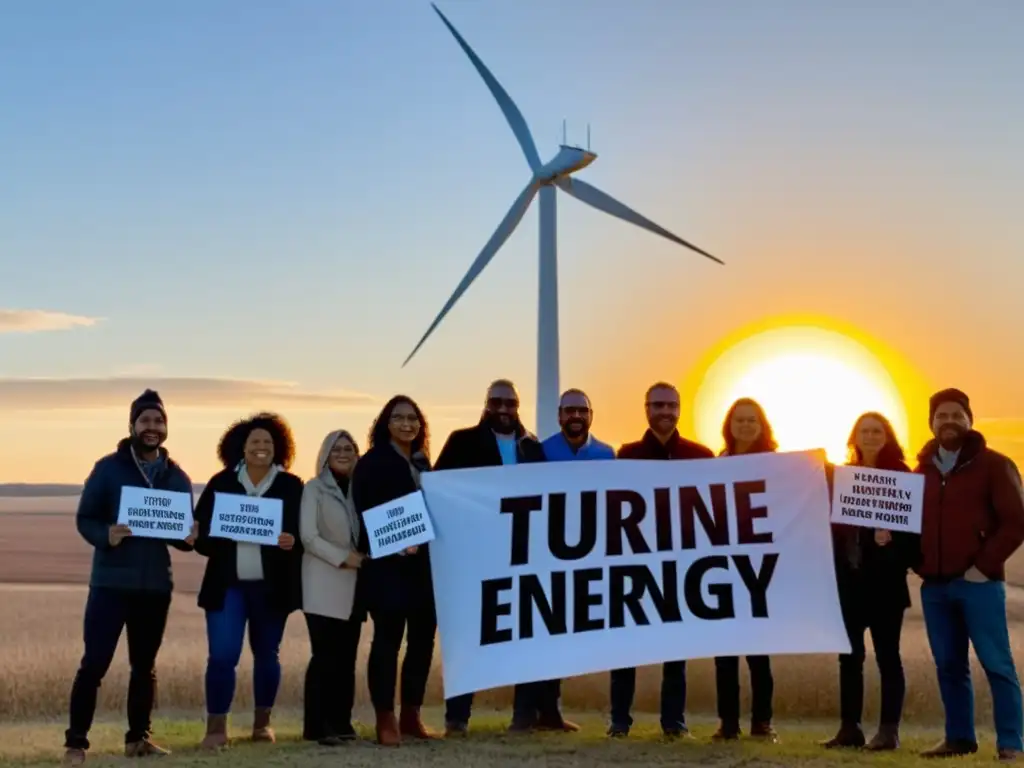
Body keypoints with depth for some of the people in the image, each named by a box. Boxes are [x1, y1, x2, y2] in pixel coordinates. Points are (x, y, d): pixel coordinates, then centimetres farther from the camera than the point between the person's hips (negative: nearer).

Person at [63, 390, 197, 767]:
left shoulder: (177, 476, 8)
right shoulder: (108, 468, -3)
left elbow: (184, 529, 11)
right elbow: (84, 518, -4)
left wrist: (189, 538, -11)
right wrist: (105, 535, -24)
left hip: (156, 585, 4)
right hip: (111, 582, -4)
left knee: (145, 666, 11)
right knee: (94, 664, -6)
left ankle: (138, 738, 22)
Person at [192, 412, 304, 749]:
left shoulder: (291, 486, 1)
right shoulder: (221, 483, 3)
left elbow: (304, 534, -1)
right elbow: (201, 530, 2)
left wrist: (292, 542, -22)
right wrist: (213, 541, -19)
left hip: (271, 585, 1)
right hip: (227, 584, -1)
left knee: (267, 654, 12)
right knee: (222, 655, -8)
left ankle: (262, 722, 28)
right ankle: (216, 727, 5)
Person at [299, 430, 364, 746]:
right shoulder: (314, 488, 1)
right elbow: (308, 536, -8)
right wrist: (342, 558, -16)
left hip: (353, 585, 5)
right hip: (323, 585, -4)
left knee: (346, 656, 5)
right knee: (325, 654, -10)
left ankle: (341, 722, 12)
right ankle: (317, 726, -6)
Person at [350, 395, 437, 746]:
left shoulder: (422, 463, 16)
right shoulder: (371, 463, -3)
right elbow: (366, 515, -11)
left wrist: (432, 548, 2)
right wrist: (395, 545, -21)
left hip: (422, 563, 6)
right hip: (387, 564, -6)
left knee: (423, 637, 7)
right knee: (388, 638, -4)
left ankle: (411, 715, 17)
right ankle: (385, 720, 2)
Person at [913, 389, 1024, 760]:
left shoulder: (992, 464, 0)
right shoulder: (923, 469, 15)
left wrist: (985, 566, -11)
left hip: (978, 583, -5)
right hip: (934, 584, 5)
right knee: (949, 666, 8)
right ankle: (959, 737, 16)